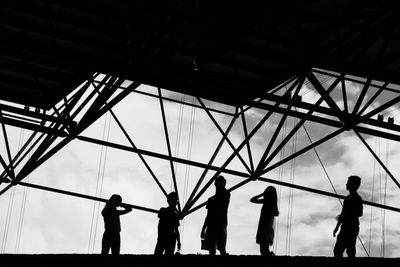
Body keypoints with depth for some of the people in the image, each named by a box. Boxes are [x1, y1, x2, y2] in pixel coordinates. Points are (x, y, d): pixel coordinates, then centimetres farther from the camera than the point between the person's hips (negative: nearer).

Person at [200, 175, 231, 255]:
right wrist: (203, 230, 16)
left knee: (222, 249, -15)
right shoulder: (211, 199, 20)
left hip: (221, 225, -5)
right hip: (211, 226, 5)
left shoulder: (226, 195, 8)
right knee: (211, 250, -1)